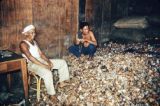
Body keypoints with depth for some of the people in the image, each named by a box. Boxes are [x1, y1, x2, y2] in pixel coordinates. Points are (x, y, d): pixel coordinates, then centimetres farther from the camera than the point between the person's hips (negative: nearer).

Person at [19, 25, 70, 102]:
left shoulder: (34, 42, 15)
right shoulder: (23, 44, -12)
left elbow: (41, 53, 12)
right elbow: (30, 57, -23)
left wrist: (48, 61, -7)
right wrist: (44, 65, -26)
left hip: (41, 60, 9)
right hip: (32, 64, -9)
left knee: (62, 62, 5)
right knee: (47, 73, -38)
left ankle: (61, 82, 14)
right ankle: (51, 94, -23)